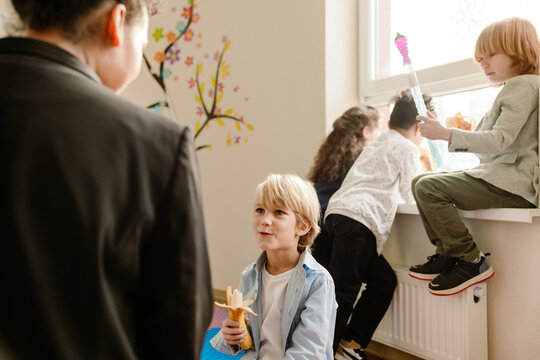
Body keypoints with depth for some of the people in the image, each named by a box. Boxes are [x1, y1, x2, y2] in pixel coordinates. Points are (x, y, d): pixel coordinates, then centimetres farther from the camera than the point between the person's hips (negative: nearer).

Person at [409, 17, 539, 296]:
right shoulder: (513, 88, 24)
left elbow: (500, 140, -22)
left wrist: (447, 134, -26)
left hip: (512, 183, -11)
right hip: (498, 176, 11)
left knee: (429, 188, -23)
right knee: (420, 182, 8)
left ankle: (472, 261, -15)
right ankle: (447, 255, 5)